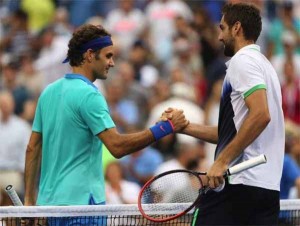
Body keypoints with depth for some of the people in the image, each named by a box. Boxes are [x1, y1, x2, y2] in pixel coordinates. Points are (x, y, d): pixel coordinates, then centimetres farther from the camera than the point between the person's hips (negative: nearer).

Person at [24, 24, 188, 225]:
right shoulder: (88, 95, -14)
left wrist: (30, 200, 18)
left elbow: (33, 148, 15)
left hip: (49, 201, 9)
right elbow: (117, 146, -22)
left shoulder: (49, 92, 12)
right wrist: (166, 128, -18)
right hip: (79, 201, -9)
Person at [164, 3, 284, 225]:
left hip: (239, 181, -9)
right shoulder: (263, 63, 23)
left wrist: (222, 161, -21)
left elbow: (260, 115, -21)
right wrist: (184, 126, 23)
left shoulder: (243, 60, -6)